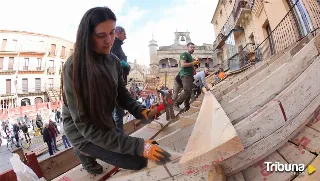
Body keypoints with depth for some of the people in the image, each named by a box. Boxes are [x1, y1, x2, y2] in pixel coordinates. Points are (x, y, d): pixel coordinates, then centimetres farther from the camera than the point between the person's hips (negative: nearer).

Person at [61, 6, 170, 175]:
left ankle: (90, 151, 20)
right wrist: (137, 145, -33)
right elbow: (84, 125, -28)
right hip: (81, 131, -6)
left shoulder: (113, 61, -7)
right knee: (138, 161, -13)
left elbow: (122, 95, 2)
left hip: (105, 124, 6)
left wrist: (141, 111, -21)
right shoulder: (73, 67, -26)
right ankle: (86, 152, 6)